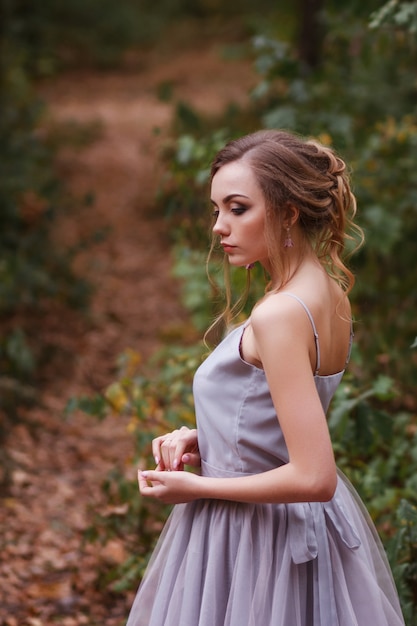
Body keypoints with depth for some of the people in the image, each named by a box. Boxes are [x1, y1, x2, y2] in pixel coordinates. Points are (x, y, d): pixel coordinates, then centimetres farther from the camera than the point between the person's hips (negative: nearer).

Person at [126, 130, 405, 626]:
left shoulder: (278, 315, -26)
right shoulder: (329, 293, 1)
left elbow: (314, 478, -29)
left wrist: (196, 486, -17)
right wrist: (203, 439, 3)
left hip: (254, 537, -9)